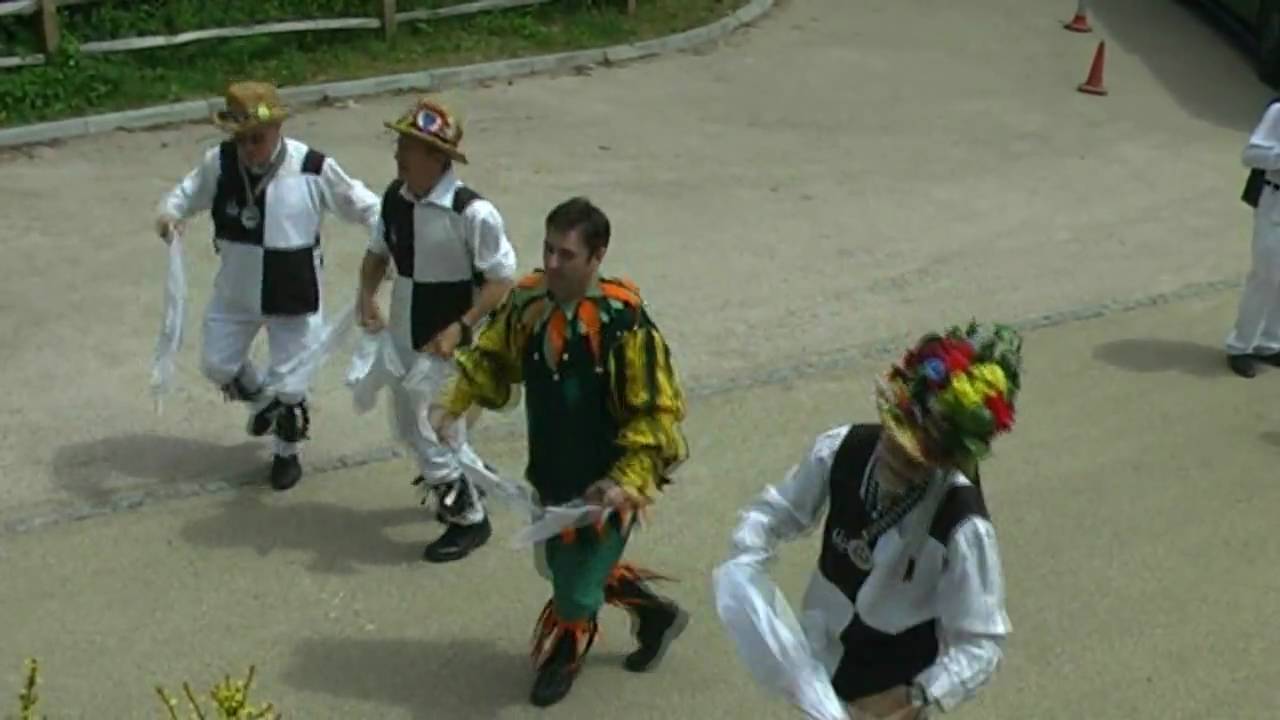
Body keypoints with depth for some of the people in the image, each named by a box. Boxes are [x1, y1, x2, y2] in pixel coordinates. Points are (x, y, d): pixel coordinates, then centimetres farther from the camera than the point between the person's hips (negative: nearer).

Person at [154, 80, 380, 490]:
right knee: (218, 365, 18)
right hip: (236, 291, 3)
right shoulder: (219, 163, -14)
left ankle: (288, 452, 39)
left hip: (295, 297, -3)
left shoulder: (313, 169, -22)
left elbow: (362, 205, -10)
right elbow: (186, 194, 0)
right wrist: (169, 214, -22)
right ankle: (261, 399, 53)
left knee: (289, 385, 8)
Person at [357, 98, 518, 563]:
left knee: (433, 433, -3)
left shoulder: (472, 212, -24)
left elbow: (502, 279, -18)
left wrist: (459, 329, -25)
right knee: (410, 426, 21)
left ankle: (469, 519, 21)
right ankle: (454, 488, 48)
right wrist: (367, 295, -6)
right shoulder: (395, 197, -4)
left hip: (449, 344, -7)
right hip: (404, 335, 7)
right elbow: (378, 253, 12)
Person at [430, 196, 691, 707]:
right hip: (550, 473, 6)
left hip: (604, 482, -6)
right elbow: (492, 357, 10)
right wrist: (454, 403, -4)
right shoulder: (528, 302, -9)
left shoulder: (623, 322, -27)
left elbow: (658, 412, -21)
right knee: (561, 564, 23)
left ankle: (564, 655, 41)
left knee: (578, 580, 8)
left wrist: (625, 480, -28)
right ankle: (655, 613, 47)